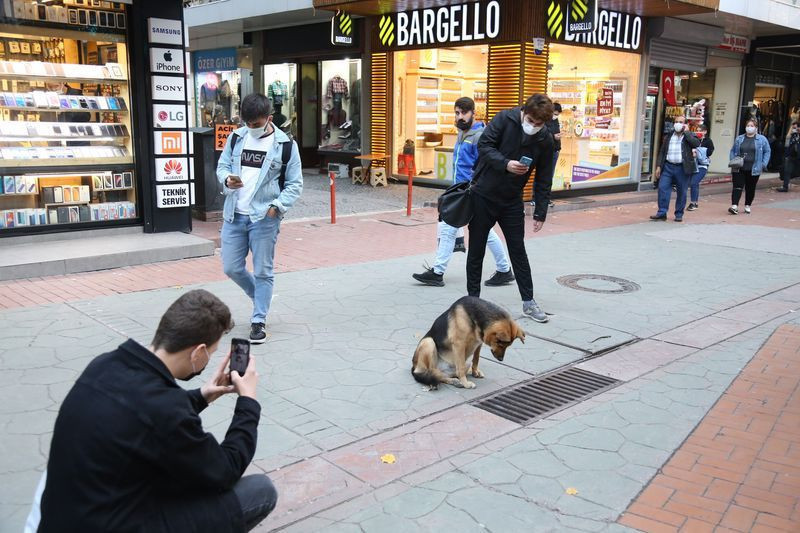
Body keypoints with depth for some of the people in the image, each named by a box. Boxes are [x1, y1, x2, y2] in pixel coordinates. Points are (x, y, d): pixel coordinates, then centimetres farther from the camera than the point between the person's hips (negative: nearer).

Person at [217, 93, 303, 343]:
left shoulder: (286, 145, -4)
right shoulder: (236, 137, 6)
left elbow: (294, 184, -1)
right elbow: (222, 165, 14)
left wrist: (277, 206, -15)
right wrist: (227, 179, -10)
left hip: (264, 217, -4)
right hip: (234, 215, 4)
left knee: (262, 271, 2)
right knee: (231, 268, 8)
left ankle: (258, 321, 14)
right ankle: (261, 298, 35)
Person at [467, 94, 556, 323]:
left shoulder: (545, 140, -5)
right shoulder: (505, 119, -12)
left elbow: (543, 179, 0)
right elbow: (483, 145, -15)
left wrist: (540, 213, -1)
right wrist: (506, 164, -30)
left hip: (512, 201, 2)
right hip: (483, 195, -2)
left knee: (518, 250, 5)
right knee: (476, 250, 5)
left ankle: (528, 302, 14)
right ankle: (473, 298, 18)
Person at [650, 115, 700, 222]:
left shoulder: (689, 136, 5)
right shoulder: (668, 137, 13)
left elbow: (697, 143, -16)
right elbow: (662, 152, 13)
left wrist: (685, 132, -11)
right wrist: (658, 166, 4)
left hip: (682, 168, -2)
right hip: (668, 166, 2)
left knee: (681, 192, 3)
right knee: (662, 188, -7)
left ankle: (679, 214, 12)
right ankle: (662, 213, -2)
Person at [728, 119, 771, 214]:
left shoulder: (762, 139, 3)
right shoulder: (739, 139, 9)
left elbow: (767, 152, 7)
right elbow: (733, 151, 15)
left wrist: (764, 164, -3)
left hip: (753, 169, -1)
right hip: (739, 169, 1)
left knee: (750, 189, 8)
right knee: (737, 187, -9)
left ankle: (747, 206, 22)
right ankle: (734, 206, -15)